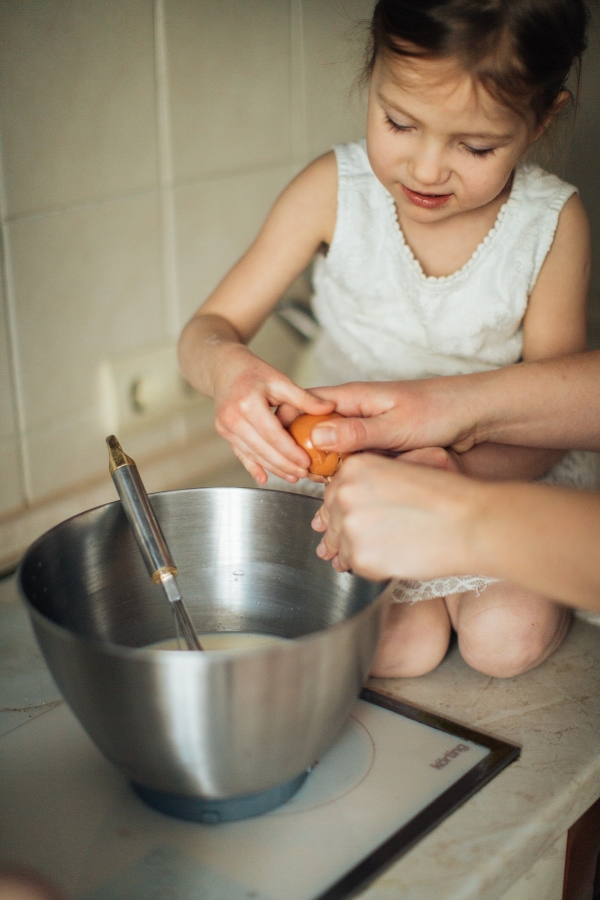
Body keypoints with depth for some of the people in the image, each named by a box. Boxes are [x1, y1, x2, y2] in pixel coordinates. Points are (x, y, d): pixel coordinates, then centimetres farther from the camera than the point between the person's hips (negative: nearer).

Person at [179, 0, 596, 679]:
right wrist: (227, 366, -39)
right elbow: (207, 329, -13)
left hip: (499, 466, 1)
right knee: (401, 645, -18)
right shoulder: (335, 191, -16)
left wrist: (460, 469, -37)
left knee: (509, 637, -18)